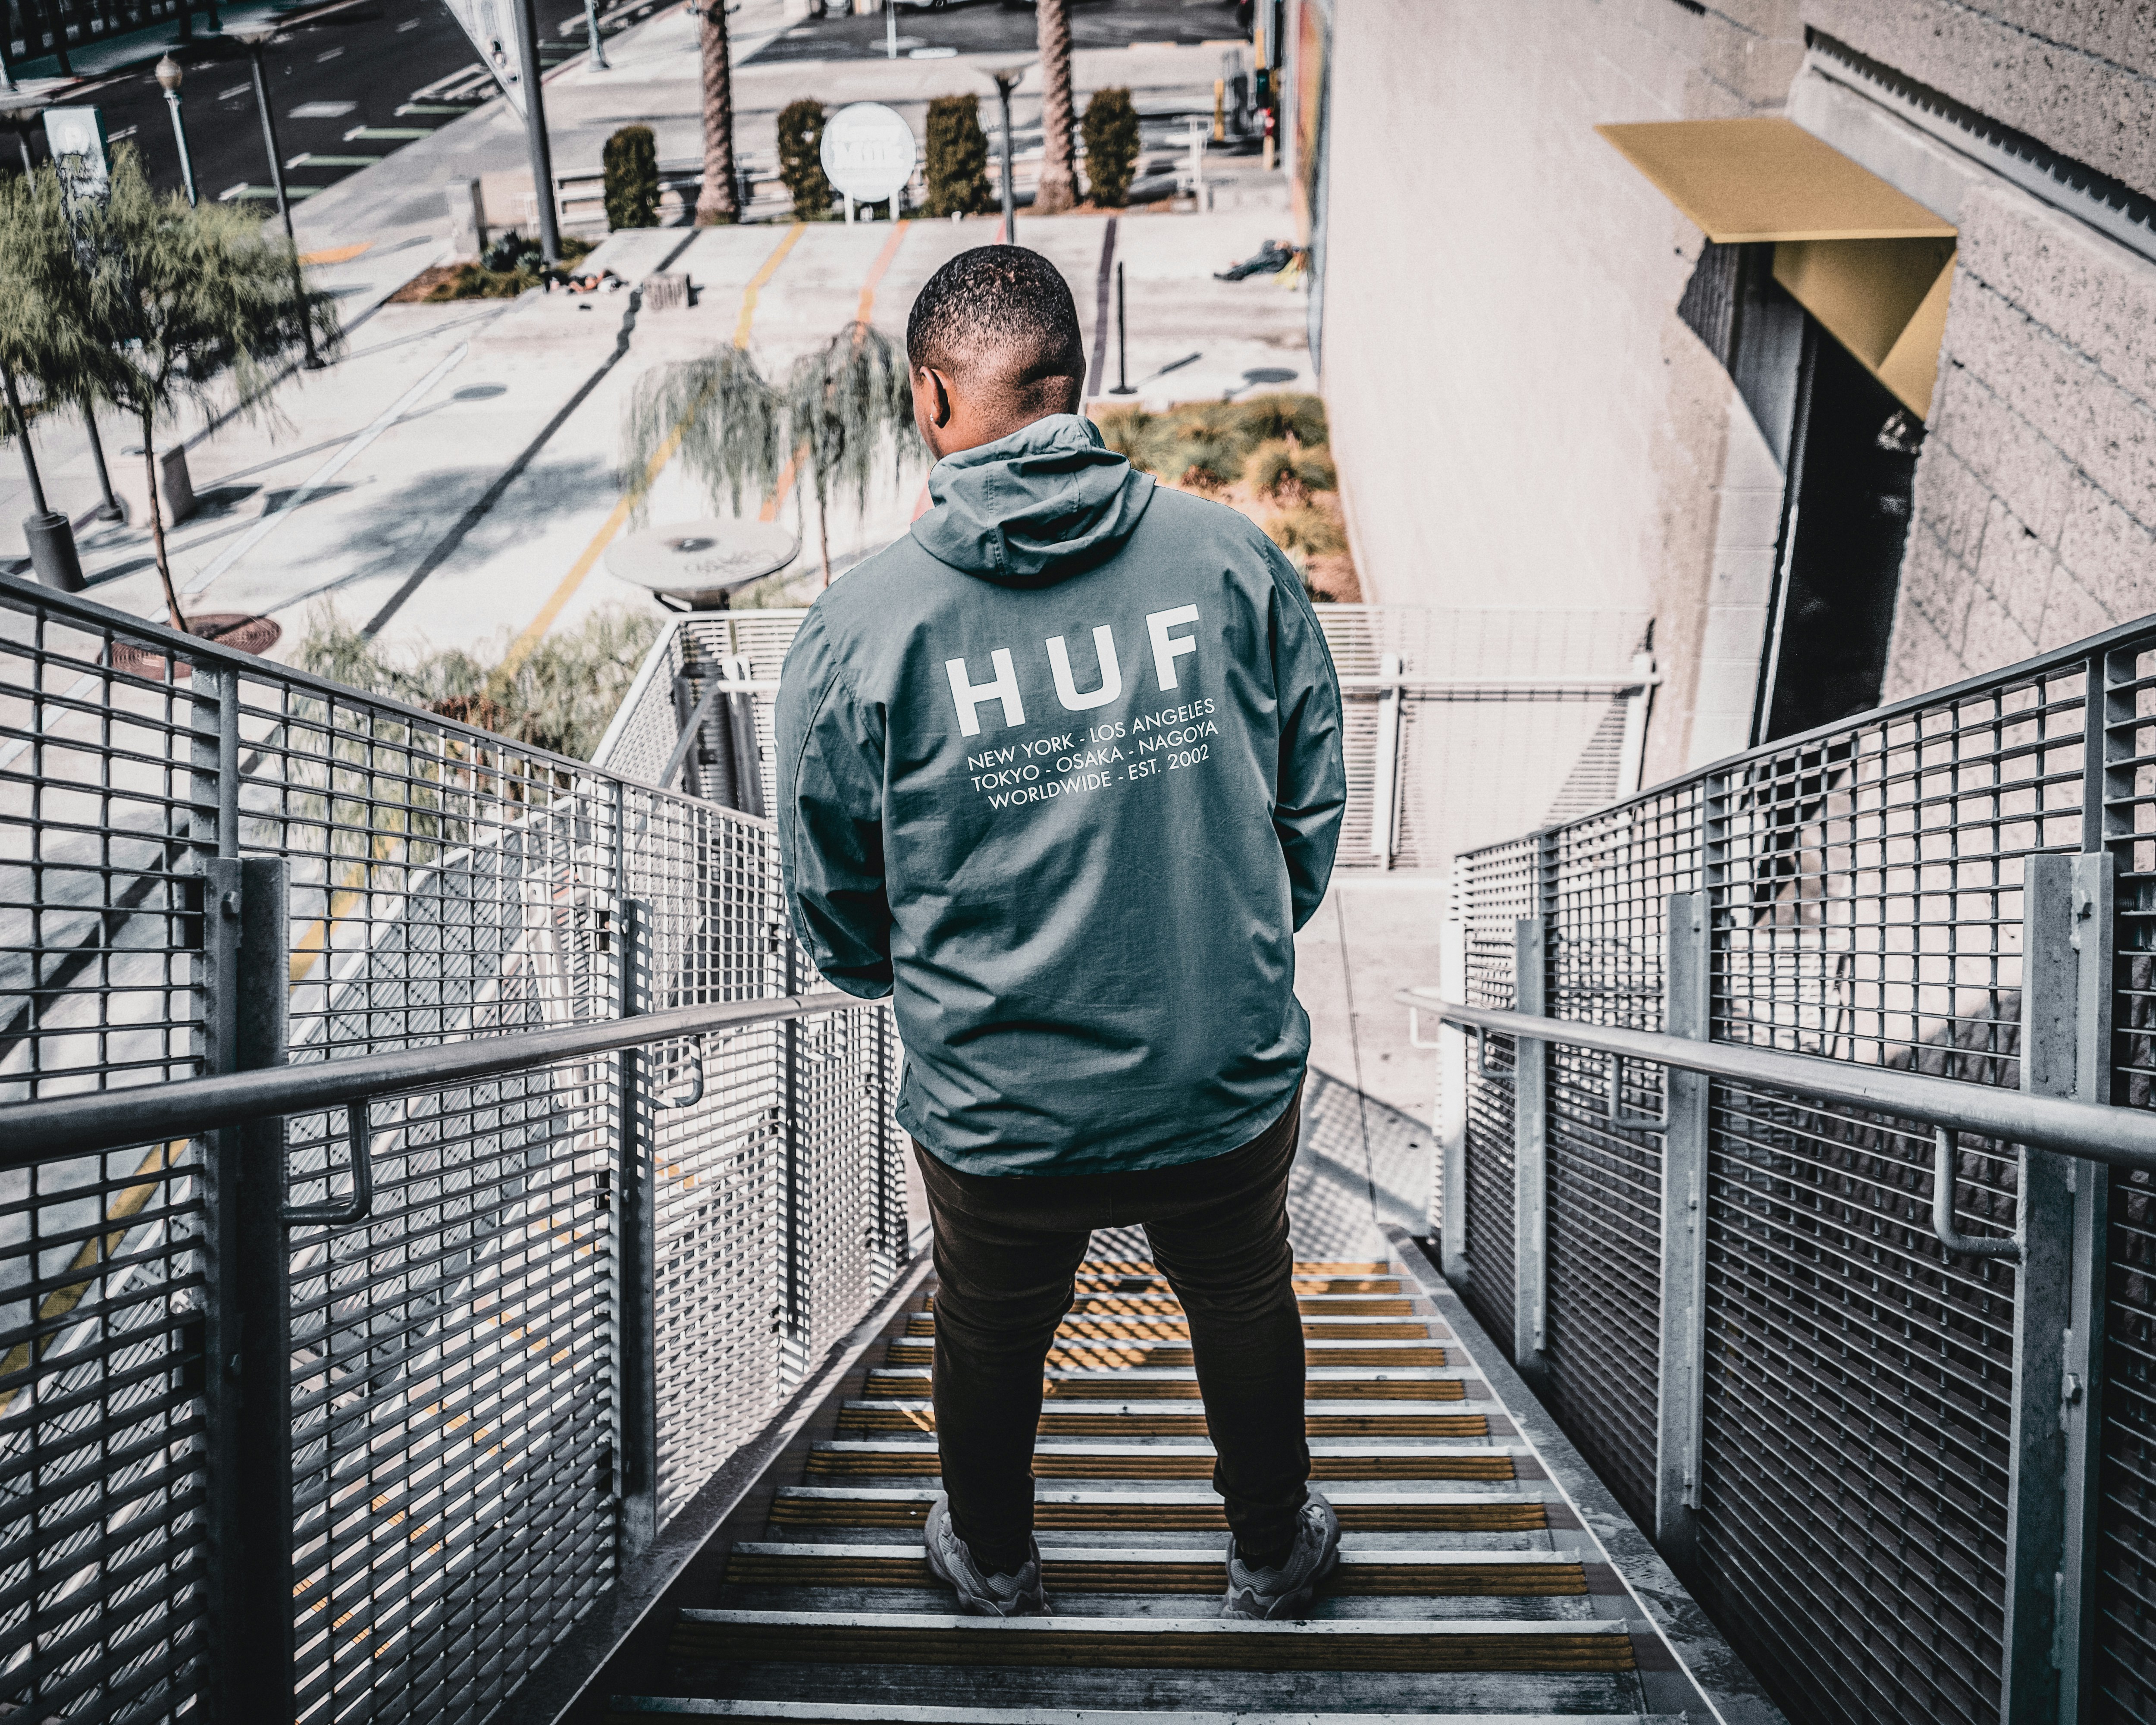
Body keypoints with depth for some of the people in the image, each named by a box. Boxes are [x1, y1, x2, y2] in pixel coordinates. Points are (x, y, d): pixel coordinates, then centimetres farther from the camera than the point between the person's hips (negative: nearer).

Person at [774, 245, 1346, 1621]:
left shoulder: (860, 627, -16)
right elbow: (1315, 801, 0)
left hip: (995, 1113, -1)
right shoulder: (1232, 556, -11)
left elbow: (835, 909, -5)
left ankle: (994, 1561, 55)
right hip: (1232, 1081, 2)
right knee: (1248, 1310, 28)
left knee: (991, 1340, 27)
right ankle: (1274, 1556, 53)